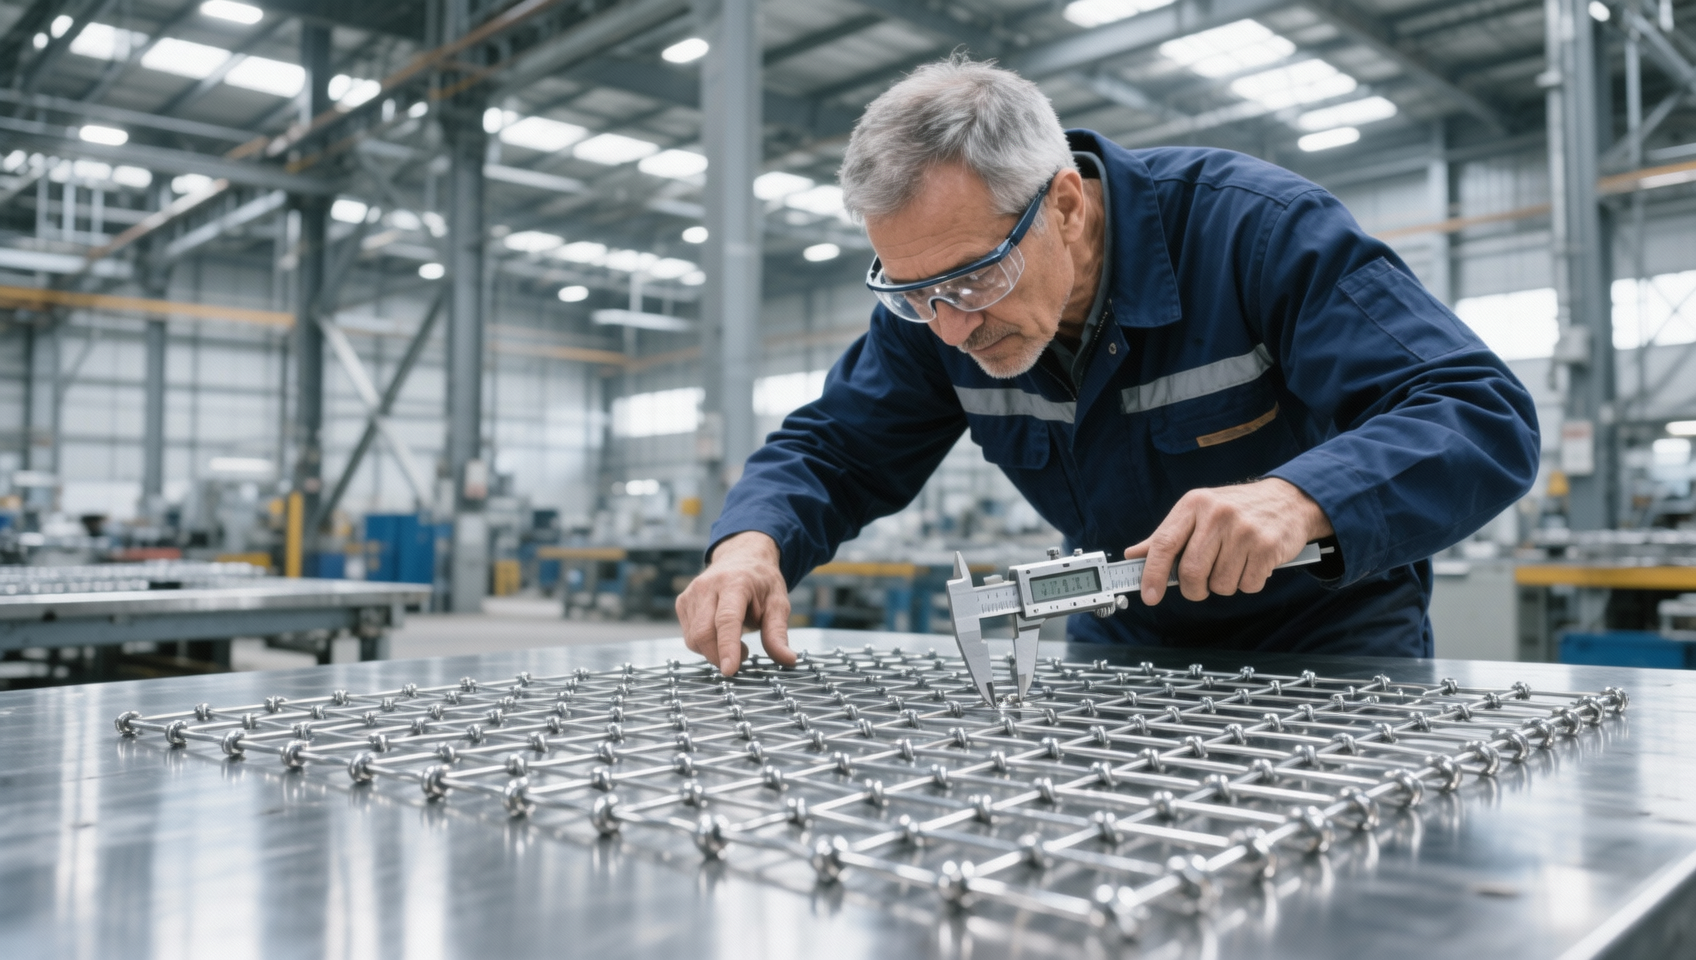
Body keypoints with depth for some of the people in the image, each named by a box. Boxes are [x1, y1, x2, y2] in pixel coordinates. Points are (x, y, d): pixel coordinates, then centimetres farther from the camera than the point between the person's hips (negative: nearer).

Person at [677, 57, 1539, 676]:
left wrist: (1298, 500, -46)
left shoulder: (1258, 228, -24)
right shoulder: (934, 293, -10)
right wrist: (753, 540, -24)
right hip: (1123, 645, 3)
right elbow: (832, 450, -2)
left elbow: (1485, 416, -27)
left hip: (1330, 637, -2)